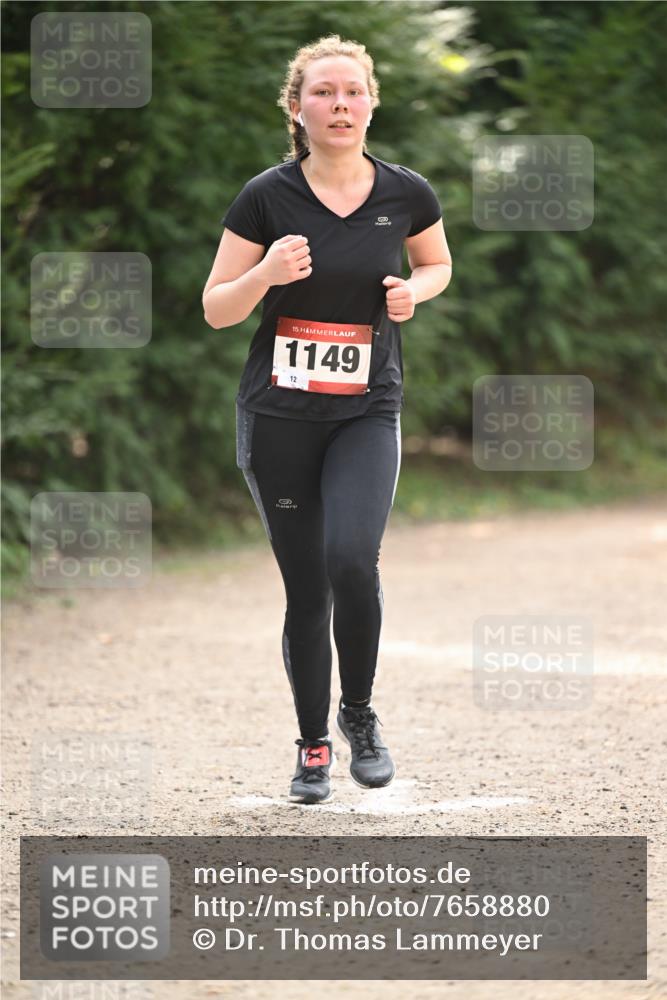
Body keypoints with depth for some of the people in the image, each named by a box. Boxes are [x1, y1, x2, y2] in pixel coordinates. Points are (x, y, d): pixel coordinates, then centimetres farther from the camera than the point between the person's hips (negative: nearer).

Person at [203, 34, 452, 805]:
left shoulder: (407, 194, -2)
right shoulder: (266, 198, -7)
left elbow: (437, 263, 18)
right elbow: (216, 310, -1)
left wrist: (414, 290, -4)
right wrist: (267, 273, -21)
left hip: (367, 414, 0)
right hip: (278, 417, 0)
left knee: (351, 560, -21)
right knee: (305, 588, 4)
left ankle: (358, 712, 3)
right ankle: (312, 746, 21)